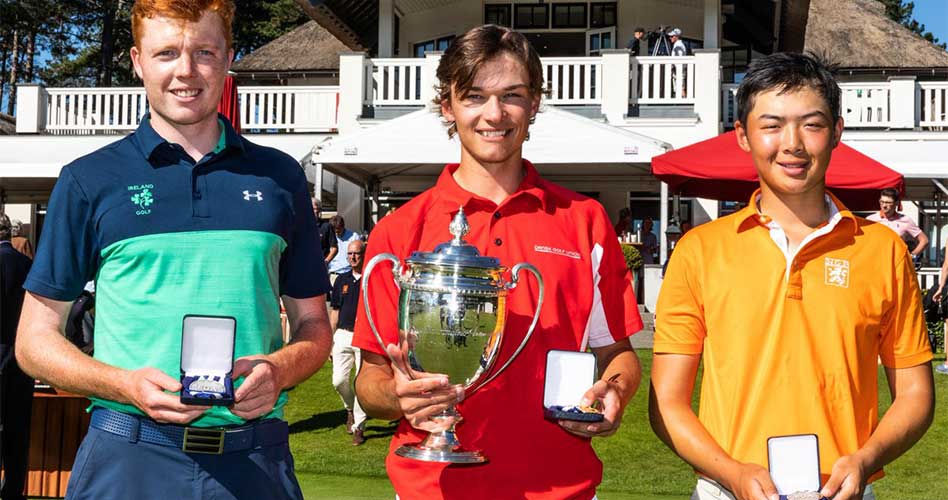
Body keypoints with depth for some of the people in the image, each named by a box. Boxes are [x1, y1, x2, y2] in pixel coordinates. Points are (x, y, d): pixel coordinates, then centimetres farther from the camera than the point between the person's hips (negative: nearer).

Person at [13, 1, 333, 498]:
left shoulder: (280, 176, 9)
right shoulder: (89, 181, 4)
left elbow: (313, 324, 13)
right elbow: (36, 339, 5)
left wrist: (280, 369, -9)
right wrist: (126, 385, -13)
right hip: (129, 458, -1)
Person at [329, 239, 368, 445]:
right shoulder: (342, 280, 11)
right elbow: (335, 311, 15)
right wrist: (330, 339, 11)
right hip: (343, 336, 4)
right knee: (339, 380, -2)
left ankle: (358, 427, 6)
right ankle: (350, 409, 28)